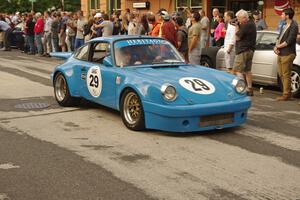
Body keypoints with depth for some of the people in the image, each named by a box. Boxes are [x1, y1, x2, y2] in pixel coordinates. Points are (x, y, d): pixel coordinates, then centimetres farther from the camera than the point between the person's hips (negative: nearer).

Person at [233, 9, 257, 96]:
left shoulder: (246, 25, -19)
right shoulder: (251, 24, 13)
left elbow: (237, 37, -15)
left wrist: (236, 27, -5)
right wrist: (238, 26, 8)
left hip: (243, 51, -10)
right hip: (250, 50, 11)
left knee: (237, 70, -9)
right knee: (247, 70, 16)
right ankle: (249, 89, 19)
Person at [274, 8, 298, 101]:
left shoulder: (293, 26, -13)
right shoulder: (285, 26, 16)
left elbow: (289, 41, -19)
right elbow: (279, 38, 15)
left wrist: (279, 46, -8)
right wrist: (276, 47, -3)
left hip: (287, 54, -9)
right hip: (281, 54, 9)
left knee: (286, 75, -5)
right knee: (281, 74, 14)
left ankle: (286, 95, 1)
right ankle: (287, 92, 24)